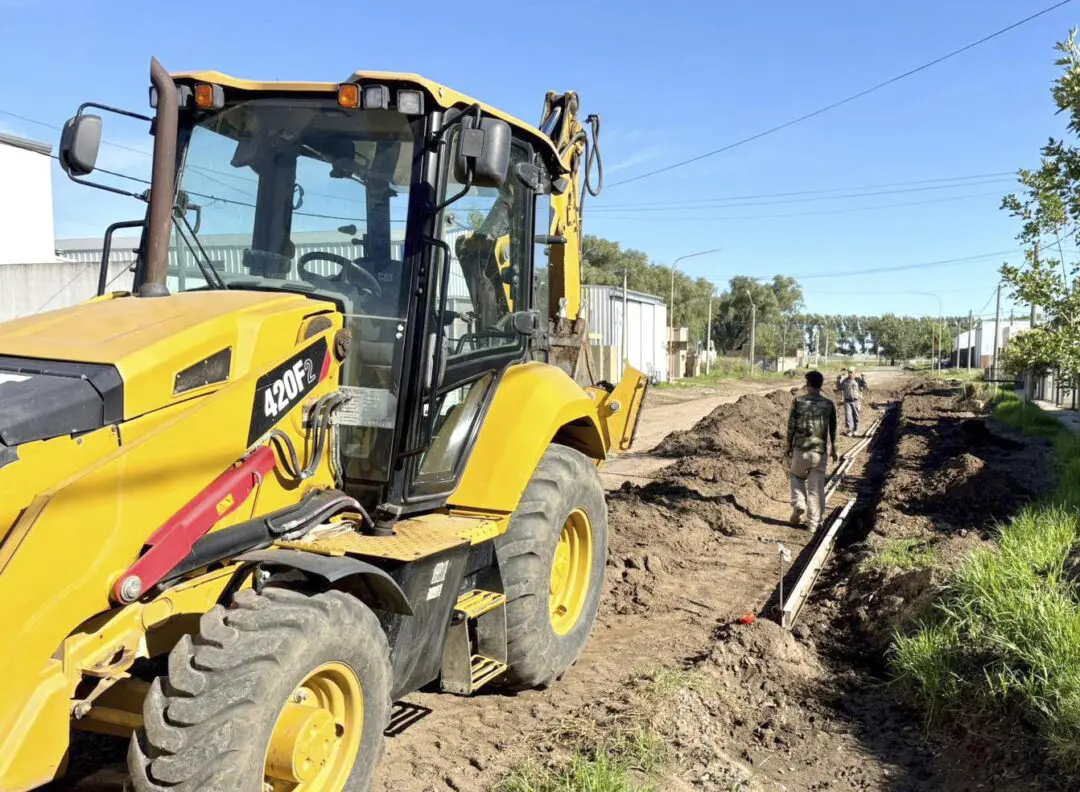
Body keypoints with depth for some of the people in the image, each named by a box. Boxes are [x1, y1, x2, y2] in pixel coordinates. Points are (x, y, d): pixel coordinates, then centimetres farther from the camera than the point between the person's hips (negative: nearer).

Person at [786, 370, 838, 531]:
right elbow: (833, 430, 6)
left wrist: (789, 446, 9)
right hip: (820, 450, 1)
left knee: (797, 476, 24)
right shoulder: (829, 404, 0)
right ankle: (814, 522, 11)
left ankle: (798, 504, 4)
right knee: (816, 487, 7)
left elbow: (791, 426, -2)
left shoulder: (798, 402, -5)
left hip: (801, 448, -1)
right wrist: (834, 449, 17)